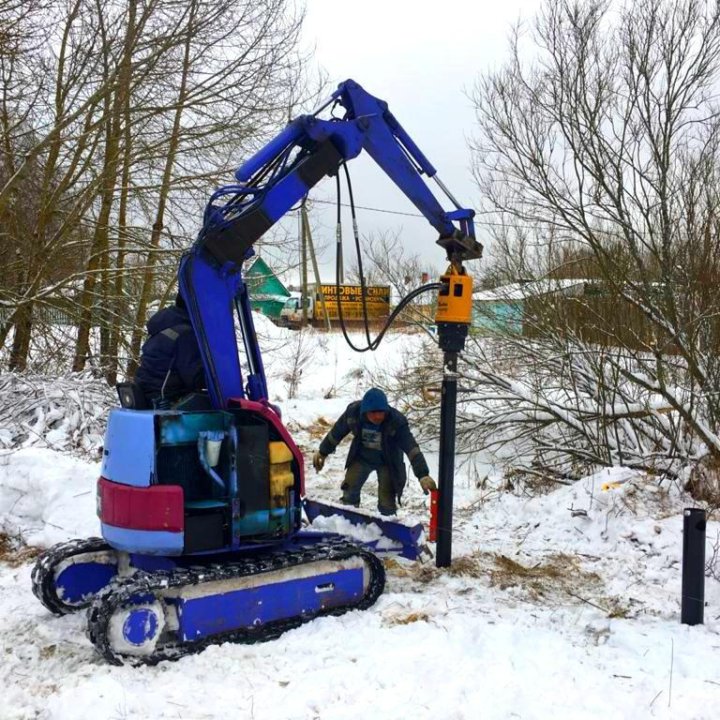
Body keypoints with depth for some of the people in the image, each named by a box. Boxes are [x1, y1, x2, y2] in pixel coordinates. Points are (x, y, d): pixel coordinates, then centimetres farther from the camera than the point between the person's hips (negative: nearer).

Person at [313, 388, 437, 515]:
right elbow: (337, 432, -8)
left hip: (387, 462, -3)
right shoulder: (353, 411, -26)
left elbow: (412, 448, -40)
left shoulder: (396, 421, -35)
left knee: (387, 504, -6)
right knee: (349, 491, 8)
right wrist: (323, 452, 5)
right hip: (361, 457, 3)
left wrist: (423, 474, -51)